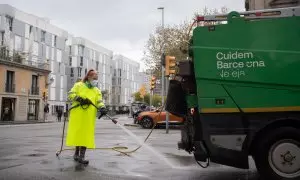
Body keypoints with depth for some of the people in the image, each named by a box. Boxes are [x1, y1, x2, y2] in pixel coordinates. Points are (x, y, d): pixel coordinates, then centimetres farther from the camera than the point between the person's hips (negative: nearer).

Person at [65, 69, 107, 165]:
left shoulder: (97, 91, 15)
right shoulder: (78, 85, 7)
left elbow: (99, 101, 1)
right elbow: (71, 94, -1)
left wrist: (102, 108, -20)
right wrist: (80, 99, -17)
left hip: (89, 117, 2)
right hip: (77, 114, -2)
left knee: (86, 135, -3)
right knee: (77, 133, 3)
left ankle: (81, 156, -2)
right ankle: (77, 153, 19)